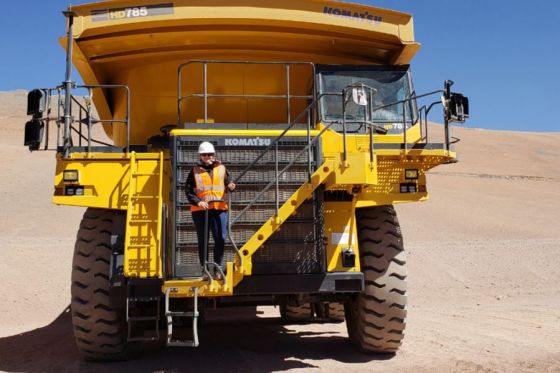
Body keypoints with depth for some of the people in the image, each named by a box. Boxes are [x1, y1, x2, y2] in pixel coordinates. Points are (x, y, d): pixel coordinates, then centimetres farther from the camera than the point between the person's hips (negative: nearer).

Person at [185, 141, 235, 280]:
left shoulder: (221, 169, 13)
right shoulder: (195, 171, 8)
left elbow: (228, 183, 17)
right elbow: (189, 191, 2)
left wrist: (231, 186, -8)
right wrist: (198, 202, -15)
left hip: (220, 208, 1)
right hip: (200, 210, -1)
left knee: (220, 238, -6)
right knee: (203, 240, 5)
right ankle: (205, 269, 13)